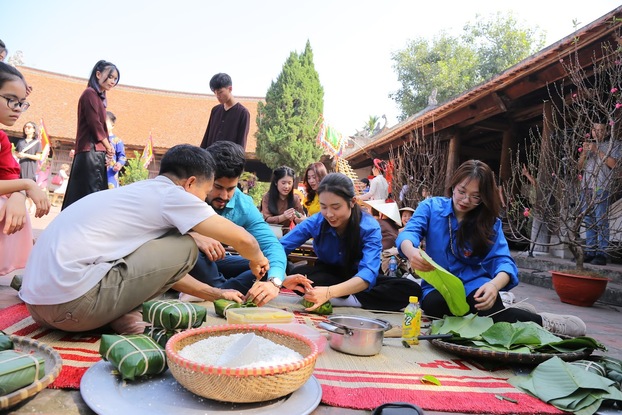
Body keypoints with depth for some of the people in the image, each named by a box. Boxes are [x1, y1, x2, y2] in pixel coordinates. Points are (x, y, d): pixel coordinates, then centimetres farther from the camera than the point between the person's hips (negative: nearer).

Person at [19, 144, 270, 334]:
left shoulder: (139, 192, 19)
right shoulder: (172, 194, -6)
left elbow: (160, 268, 27)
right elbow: (243, 240, -5)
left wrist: (216, 294, 30)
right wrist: (256, 259, 19)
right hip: (72, 303, -9)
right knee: (184, 247, -4)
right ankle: (124, 315, 0)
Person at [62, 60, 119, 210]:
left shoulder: (98, 96, 22)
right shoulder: (90, 93, -5)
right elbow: (95, 123, -13)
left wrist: (106, 149, 3)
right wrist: (108, 147, -3)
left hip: (96, 153, 9)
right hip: (91, 152, -9)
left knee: (82, 196, 8)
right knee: (92, 195, -12)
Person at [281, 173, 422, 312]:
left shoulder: (369, 227, -24)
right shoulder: (315, 222, -18)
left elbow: (368, 273, -37)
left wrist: (329, 292, -55)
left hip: (358, 281, 0)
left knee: (412, 289, -27)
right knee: (299, 274, -33)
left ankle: (342, 301, -28)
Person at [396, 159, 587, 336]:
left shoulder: (490, 221, -4)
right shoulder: (431, 207, -6)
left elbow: (503, 261, -15)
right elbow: (409, 233, -20)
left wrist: (494, 284, -40)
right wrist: (412, 252, -47)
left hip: (473, 283, -1)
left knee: (486, 306, -39)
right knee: (433, 304, -37)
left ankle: (541, 321, -9)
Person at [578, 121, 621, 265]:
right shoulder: (590, 144, 22)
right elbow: (580, 166, 16)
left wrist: (597, 150, -10)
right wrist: (584, 152, 0)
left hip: (602, 187, -5)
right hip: (587, 186, 5)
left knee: (601, 220, -10)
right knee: (589, 221, 4)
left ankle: (601, 254, -10)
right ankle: (591, 252, 8)